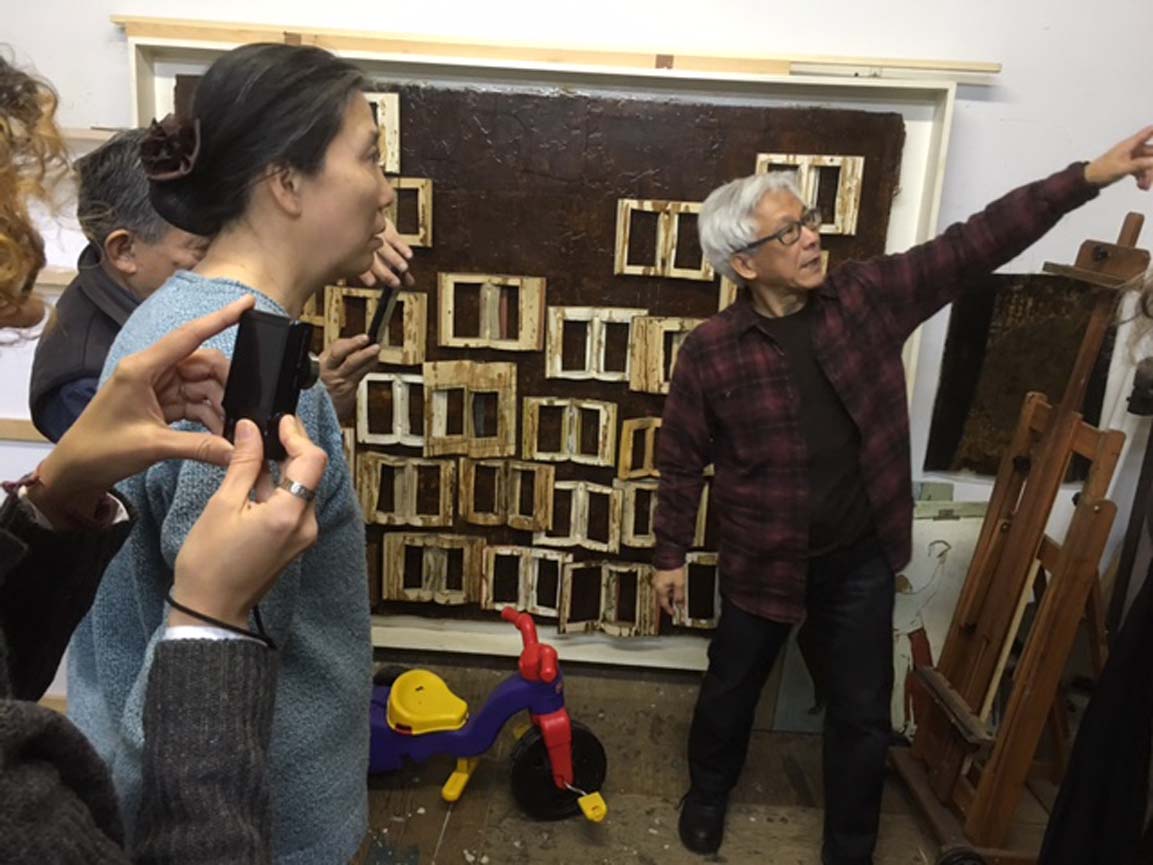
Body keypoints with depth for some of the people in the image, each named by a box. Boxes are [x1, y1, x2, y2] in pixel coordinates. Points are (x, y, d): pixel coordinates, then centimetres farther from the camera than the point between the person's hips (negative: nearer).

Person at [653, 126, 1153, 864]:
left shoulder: (868, 296, -7)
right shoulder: (711, 351, -15)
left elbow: (973, 245, -9)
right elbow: (682, 460, -6)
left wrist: (1089, 176, -16)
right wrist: (671, 555, 0)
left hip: (860, 559, 2)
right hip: (764, 561, -2)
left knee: (864, 716, 14)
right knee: (732, 689, 20)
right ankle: (709, 792, 51)